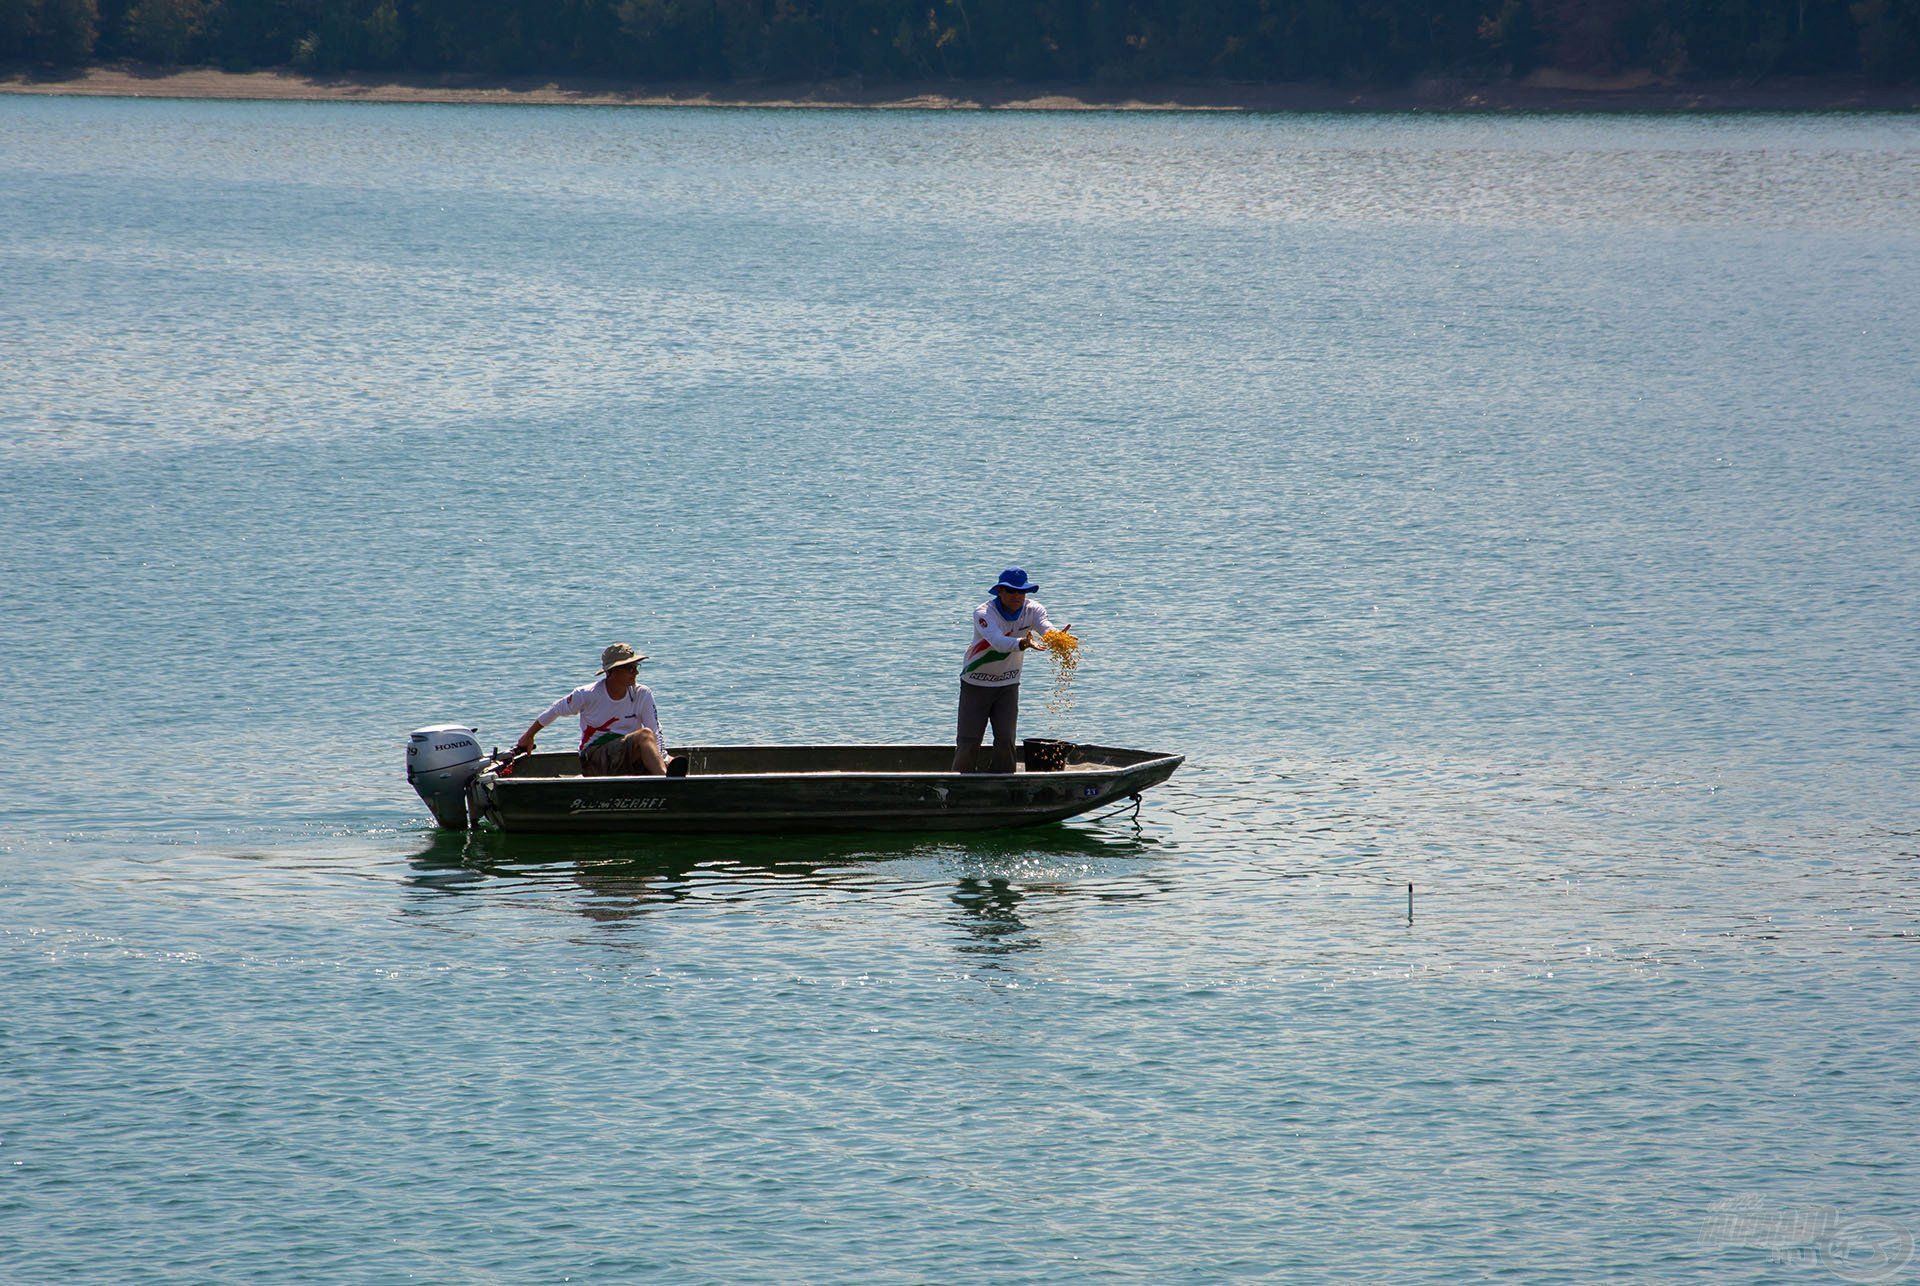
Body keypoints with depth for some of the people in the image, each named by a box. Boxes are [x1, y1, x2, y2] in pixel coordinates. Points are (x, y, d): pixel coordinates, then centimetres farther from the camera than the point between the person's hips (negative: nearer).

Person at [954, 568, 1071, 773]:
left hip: (1008, 685, 3)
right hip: (976, 684, -3)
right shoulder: (983, 613, -23)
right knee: (969, 741, -4)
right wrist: (1022, 644, -62)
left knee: (1006, 740, -5)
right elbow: (997, 641, -42)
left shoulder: (1031, 610, -11)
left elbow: (1045, 625, -33)